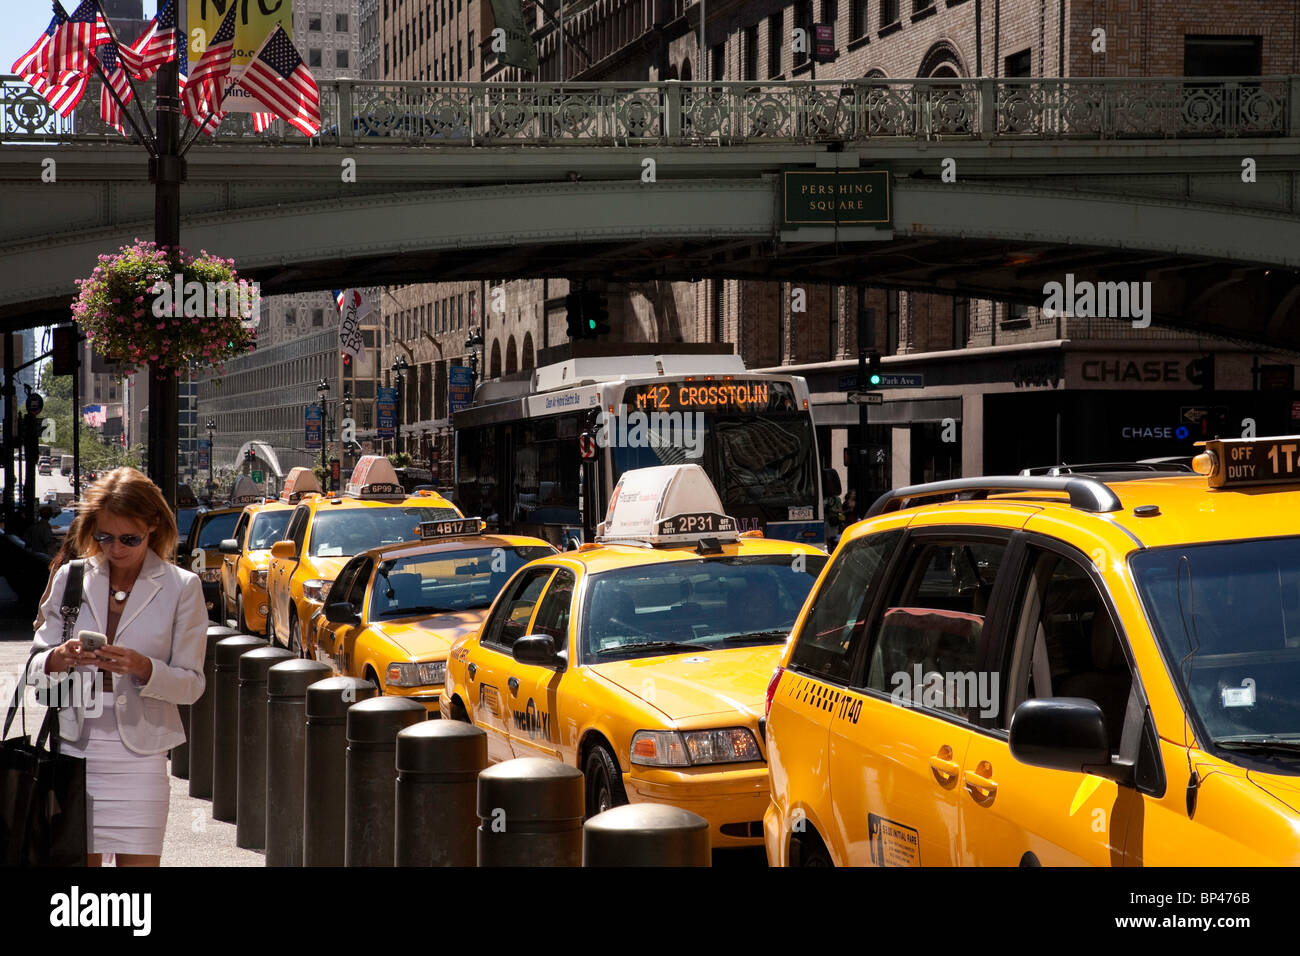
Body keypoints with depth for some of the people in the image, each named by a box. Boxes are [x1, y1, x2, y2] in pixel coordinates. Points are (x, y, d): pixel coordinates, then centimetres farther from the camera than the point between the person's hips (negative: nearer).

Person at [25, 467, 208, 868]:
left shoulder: (181, 587, 2)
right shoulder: (71, 578, 8)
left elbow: (191, 684, 0)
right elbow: (35, 668, 8)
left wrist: (142, 668, -19)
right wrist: (57, 660, -16)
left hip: (139, 757, -2)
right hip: (73, 749, 2)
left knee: (138, 861, -5)